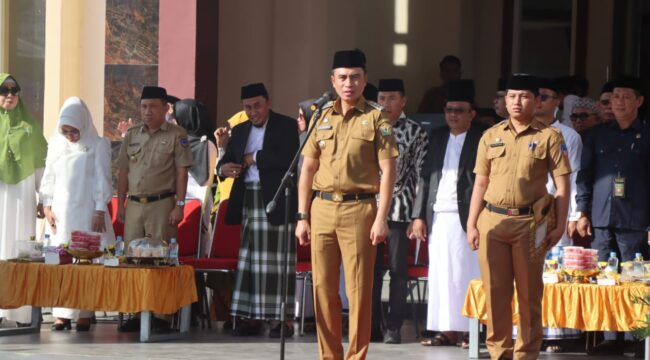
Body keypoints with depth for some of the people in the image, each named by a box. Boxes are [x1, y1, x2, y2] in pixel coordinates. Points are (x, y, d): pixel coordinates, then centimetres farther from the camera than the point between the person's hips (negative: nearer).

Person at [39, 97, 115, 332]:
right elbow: (49, 177, 13)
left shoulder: (98, 145, -2)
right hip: (61, 212, 3)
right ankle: (62, 313, 0)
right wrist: (47, 206, 4)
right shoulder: (56, 144, 8)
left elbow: (102, 180, -3)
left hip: (87, 211, -3)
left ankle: (84, 313, -3)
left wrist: (100, 212, -8)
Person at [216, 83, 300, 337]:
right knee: (249, 258, 4)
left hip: (276, 201, -6)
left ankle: (283, 318, -5)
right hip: (248, 202, 6)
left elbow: (289, 158, -15)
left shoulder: (287, 126, -1)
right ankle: (249, 317, 6)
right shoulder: (240, 131, 17)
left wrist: (255, 158, -9)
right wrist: (223, 169, -11)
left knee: (278, 259, -6)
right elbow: (226, 160, 13)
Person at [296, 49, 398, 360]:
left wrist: (381, 218, -12)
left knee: (359, 290, -3)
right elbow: (308, 169, 13)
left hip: (359, 209, -4)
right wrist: (302, 217, 8)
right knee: (323, 288, 5)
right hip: (322, 209, 4)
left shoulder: (376, 118, 0)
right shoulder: (322, 117, 12)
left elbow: (387, 171, -4)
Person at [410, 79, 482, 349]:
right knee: (440, 275, 4)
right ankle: (446, 329, 8)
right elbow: (425, 177, 15)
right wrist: (419, 216, 9)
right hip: (438, 217, 5)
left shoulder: (482, 139, -2)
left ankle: (467, 330, 0)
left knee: (466, 274, -4)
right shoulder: (438, 137, 16)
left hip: (466, 218, -5)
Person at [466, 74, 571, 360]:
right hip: (492, 220, 3)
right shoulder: (491, 136, 11)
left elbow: (562, 186, 0)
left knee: (529, 293, 2)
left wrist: (559, 226, -6)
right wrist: (471, 224, 7)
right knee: (495, 291, 4)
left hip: (531, 223, -3)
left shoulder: (549, 136, 1)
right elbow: (480, 184, 13)